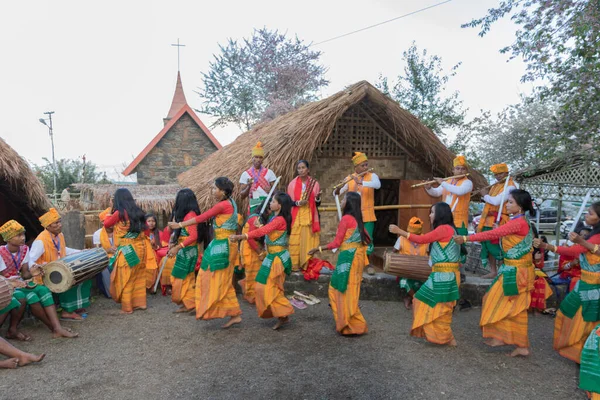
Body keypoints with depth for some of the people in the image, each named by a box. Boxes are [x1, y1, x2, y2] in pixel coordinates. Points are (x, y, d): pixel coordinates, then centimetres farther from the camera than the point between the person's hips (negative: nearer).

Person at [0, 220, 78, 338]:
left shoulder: (24, 249, 0)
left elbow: (24, 274, -1)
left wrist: (31, 273, -23)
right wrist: (12, 282, -36)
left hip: (18, 282, 6)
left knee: (43, 290, -18)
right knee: (30, 297, -30)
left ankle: (58, 328, -25)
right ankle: (54, 328, -17)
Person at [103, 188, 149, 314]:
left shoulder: (119, 213, -12)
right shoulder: (138, 211, 5)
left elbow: (106, 224, 3)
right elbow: (144, 227, 17)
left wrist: (111, 213, 16)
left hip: (127, 250, -6)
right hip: (140, 248, 6)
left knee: (126, 279, 5)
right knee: (138, 277, 15)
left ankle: (127, 307, 12)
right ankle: (139, 303, 23)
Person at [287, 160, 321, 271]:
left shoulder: (314, 183, 3)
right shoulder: (292, 184, 2)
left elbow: (317, 203, 7)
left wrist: (318, 198, -15)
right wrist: (297, 203, -15)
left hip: (309, 216, 0)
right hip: (296, 216, 0)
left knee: (308, 240, 0)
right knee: (295, 241, -2)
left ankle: (307, 265, 9)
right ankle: (294, 264, 5)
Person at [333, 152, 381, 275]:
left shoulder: (372, 176, -2)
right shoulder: (349, 178, 2)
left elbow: (378, 184, -26)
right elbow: (335, 194, 0)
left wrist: (360, 183, -35)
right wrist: (337, 190, -24)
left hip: (367, 215, -1)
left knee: (368, 240, 1)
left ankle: (369, 264, 17)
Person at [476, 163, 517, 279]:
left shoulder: (510, 186, -10)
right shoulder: (495, 185, 18)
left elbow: (496, 201, -19)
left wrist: (485, 195, -4)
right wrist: (484, 196, 9)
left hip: (498, 221, -9)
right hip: (488, 221, 9)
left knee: (498, 247, -8)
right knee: (488, 246, 11)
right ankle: (493, 272, 20)